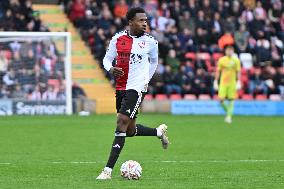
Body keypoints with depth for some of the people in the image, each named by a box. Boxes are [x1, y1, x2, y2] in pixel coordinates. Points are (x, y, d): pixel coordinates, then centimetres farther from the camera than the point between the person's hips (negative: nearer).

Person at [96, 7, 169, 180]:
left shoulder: (150, 42, -2)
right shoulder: (118, 39, 2)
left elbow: (154, 61, 17)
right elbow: (107, 58, 10)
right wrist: (111, 69, -11)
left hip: (137, 88, -5)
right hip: (121, 87, 5)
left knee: (122, 123, -16)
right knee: (130, 130, 12)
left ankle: (108, 170, -17)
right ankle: (159, 132, 43)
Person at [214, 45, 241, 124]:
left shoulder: (236, 60, 1)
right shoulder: (221, 60, 2)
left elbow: (238, 72, 2)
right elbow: (218, 72, 7)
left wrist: (238, 82, -6)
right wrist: (216, 82, 3)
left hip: (232, 83, 0)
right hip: (223, 82, 1)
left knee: (231, 100, -3)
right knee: (221, 100, -6)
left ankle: (229, 116, 2)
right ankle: (228, 111, 19)